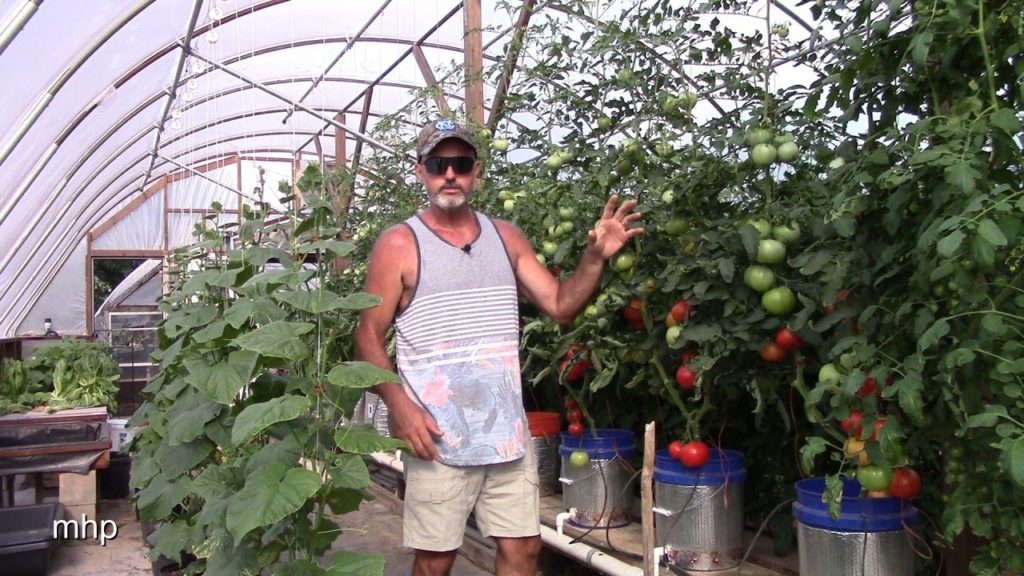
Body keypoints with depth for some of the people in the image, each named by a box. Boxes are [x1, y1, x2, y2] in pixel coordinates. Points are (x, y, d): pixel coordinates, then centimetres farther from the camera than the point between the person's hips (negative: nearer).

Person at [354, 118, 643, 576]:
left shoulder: (505, 237, 9)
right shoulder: (399, 245, -4)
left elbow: (560, 305, 8)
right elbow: (368, 337, -5)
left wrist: (595, 257, -8)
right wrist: (399, 406, -17)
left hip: (508, 430, 4)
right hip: (438, 436, -4)